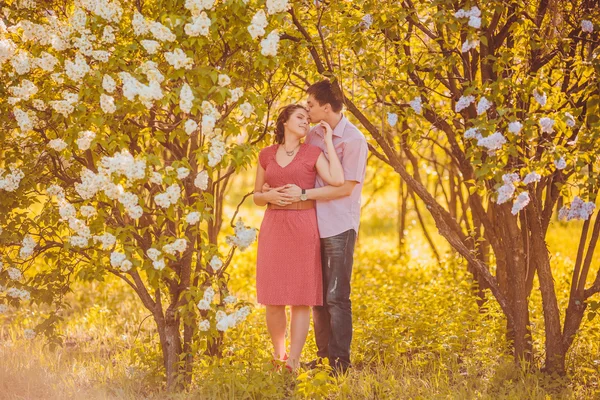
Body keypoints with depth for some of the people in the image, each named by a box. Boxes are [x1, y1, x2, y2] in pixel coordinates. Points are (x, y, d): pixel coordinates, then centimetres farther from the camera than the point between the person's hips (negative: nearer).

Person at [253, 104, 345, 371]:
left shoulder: (313, 153, 4)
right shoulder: (267, 155, 11)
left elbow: (337, 181, -13)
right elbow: (256, 196, 16)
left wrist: (328, 142, -5)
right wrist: (269, 196, -8)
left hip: (303, 228, -2)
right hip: (273, 227, 2)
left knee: (301, 297, -6)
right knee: (273, 298, 3)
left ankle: (293, 361, -5)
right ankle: (277, 353, 22)